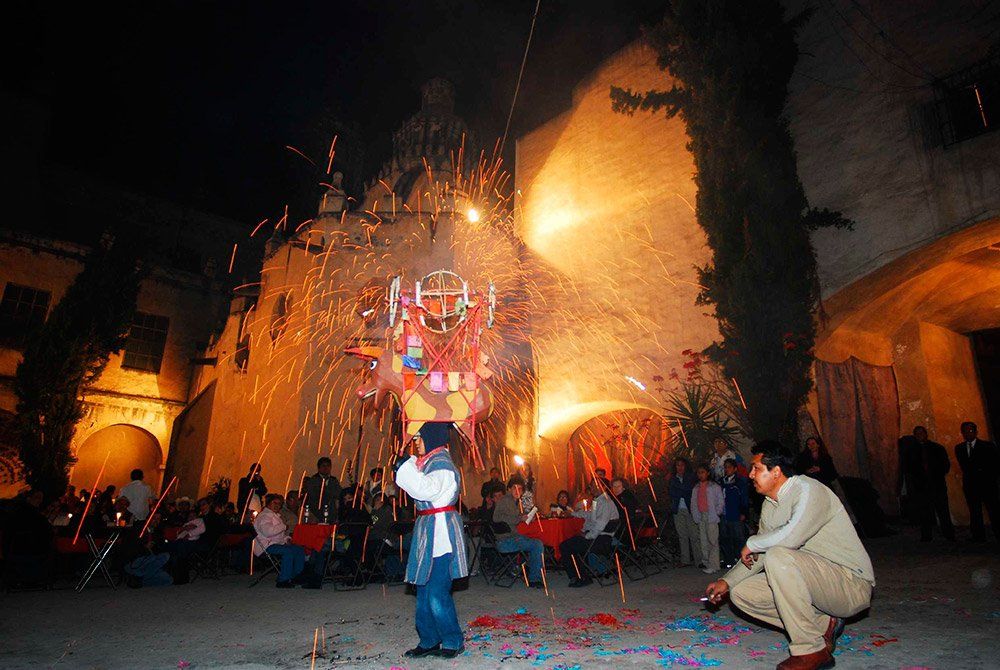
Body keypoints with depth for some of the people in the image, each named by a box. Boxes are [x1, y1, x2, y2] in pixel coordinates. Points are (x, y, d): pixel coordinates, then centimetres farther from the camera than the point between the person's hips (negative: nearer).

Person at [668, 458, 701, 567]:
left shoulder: (691, 477, 6)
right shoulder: (672, 478, 13)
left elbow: (691, 489, -6)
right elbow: (670, 492, 4)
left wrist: (676, 485, -5)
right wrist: (684, 492, -5)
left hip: (690, 509, -3)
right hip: (678, 511, 3)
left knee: (694, 535, -8)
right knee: (682, 536, 5)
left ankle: (699, 560, -5)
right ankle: (685, 560, 11)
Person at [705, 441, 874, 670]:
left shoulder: (809, 490, -19)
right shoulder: (770, 505, 8)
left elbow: (791, 536, -36)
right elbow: (759, 555, 15)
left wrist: (751, 544, -18)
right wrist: (727, 581, 4)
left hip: (852, 584, -8)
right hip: (818, 583, 9)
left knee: (778, 556, -33)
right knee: (741, 593, -1)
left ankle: (811, 650, -19)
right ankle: (823, 625, 5)